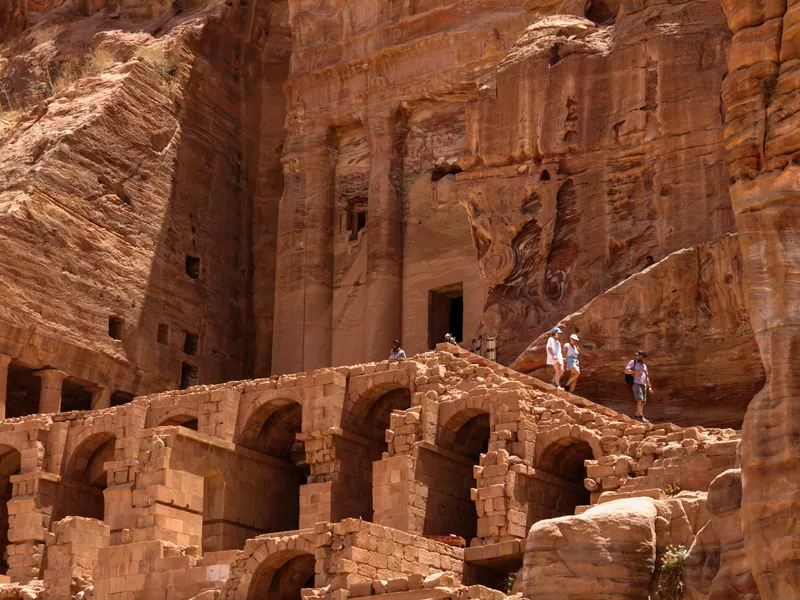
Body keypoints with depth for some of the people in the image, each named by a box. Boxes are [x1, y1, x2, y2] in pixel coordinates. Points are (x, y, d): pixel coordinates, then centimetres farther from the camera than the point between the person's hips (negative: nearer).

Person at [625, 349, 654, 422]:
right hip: (636, 384, -7)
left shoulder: (644, 365, 25)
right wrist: (635, 372, -20)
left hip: (643, 385, 7)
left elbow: (646, 377, 24)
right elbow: (626, 371, -6)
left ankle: (636, 416, 11)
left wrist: (649, 387, 14)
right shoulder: (633, 362, 6)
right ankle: (641, 417, -25)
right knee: (640, 400, -19)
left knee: (643, 402, 1)